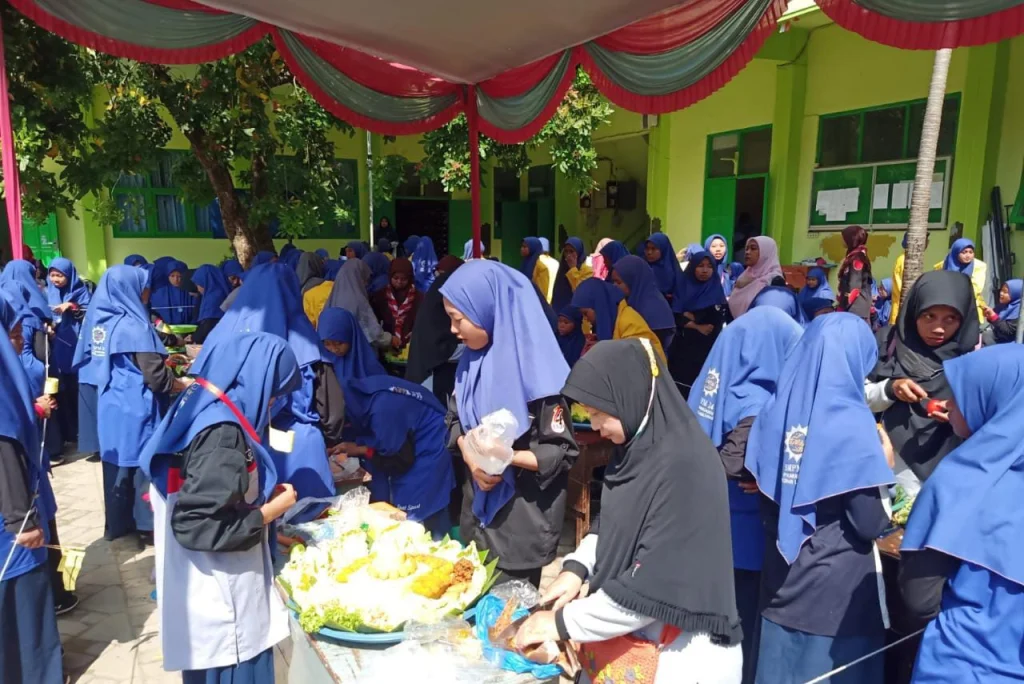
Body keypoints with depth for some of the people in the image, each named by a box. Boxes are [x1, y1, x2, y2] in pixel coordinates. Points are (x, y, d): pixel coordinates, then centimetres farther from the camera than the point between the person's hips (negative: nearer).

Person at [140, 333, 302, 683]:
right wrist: (272, 509, -17)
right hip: (220, 603, -9)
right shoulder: (222, 434, -26)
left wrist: (261, 495, 6)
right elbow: (197, 527, -26)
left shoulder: (202, 408, 2)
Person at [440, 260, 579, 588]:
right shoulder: (472, 361, 0)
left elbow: (563, 453, -17)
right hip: (478, 508, 7)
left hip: (523, 520, -6)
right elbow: (456, 420, 9)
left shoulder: (538, 371, -21)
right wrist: (469, 454, -11)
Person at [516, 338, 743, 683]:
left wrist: (564, 623, -18)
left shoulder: (684, 465, -27)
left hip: (679, 652, -7)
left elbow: (655, 586, -25)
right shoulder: (636, 445, -1)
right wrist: (576, 567, -4)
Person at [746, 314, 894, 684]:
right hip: (837, 590, -4)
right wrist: (883, 467, 0)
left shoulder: (775, 410, -3)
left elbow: (765, 500, 5)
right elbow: (871, 525, -15)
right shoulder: (852, 424, -18)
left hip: (782, 581, 4)